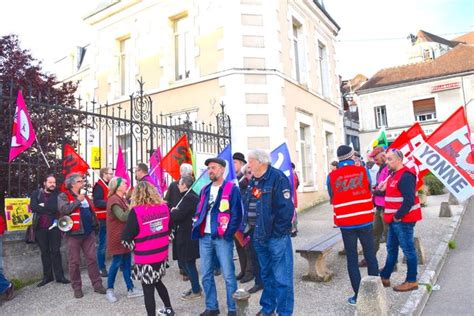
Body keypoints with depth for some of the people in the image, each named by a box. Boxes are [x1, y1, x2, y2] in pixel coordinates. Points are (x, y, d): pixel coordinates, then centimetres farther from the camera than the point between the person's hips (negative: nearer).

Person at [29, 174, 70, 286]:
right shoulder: (36, 193, 5)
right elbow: (33, 207, -11)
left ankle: (59, 276, 10)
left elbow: (58, 207, -15)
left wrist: (43, 206, -13)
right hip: (40, 227, 2)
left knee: (55, 251, 3)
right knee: (44, 252, 11)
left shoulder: (58, 194, 2)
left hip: (54, 226, -1)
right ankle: (47, 276, 21)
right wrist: (50, 209, -14)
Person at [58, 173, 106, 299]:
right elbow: (64, 210, -21)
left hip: (88, 232, 5)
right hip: (73, 233, -5)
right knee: (74, 262, 4)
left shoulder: (85, 196, 17)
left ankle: (97, 285, 12)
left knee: (92, 259, 6)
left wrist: (95, 226, 13)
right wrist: (78, 200, -16)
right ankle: (77, 288, 17)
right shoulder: (63, 196, -2)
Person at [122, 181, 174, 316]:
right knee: (157, 282, 27)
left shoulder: (136, 212, -16)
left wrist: (134, 246, 6)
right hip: (162, 254, 6)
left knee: (148, 289, 9)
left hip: (145, 258, -6)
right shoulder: (164, 207, -2)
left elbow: (127, 238, -13)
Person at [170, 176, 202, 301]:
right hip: (190, 234, 10)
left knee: (188, 263, 3)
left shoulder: (188, 198, -21)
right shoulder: (193, 196, 12)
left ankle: (196, 290, 16)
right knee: (186, 262, 18)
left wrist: (173, 211, -6)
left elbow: (177, 216, -26)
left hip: (188, 236, -10)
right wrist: (176, 211, -3)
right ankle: (195, 287, 30)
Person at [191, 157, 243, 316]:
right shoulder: (205, 190, 15)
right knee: (206, 275, 12)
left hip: (222, 238, -6)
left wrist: (228, 233, -13)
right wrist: (196, 227, 9)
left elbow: (236, 214, -8)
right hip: (204, 238, 6)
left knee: (228, 275, 1)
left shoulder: (232, 189, -4)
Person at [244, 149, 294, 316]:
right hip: (259, 237, 8)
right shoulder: (253, 181, 11)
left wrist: (277, 232, -15)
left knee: (281, 277, 1)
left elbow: (286, 208, -18)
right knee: (266, 274, 20)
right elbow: (248, 206, 18)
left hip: (276, 237, -8)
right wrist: (252, 230, 11)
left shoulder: (277, 178, -14)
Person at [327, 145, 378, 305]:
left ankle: (358, 295, 13)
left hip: (346, 223, -1)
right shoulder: (362, 170, -4)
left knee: (352, 259, 9)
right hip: (365, 221, 1)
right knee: (370, 256, 14)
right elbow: (369, 190, 11)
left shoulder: (332, 176, -5)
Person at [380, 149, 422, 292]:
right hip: (395, 220, 10)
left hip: (403, 220, -10)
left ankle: (411, 281, 16)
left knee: (408, 249, 3)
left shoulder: (405, 176, -18)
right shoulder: (394, 175, 13)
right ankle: (384, 277, 27)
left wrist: (398, 216, -19)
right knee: (391, 249, 16)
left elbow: (409, 200, -25)